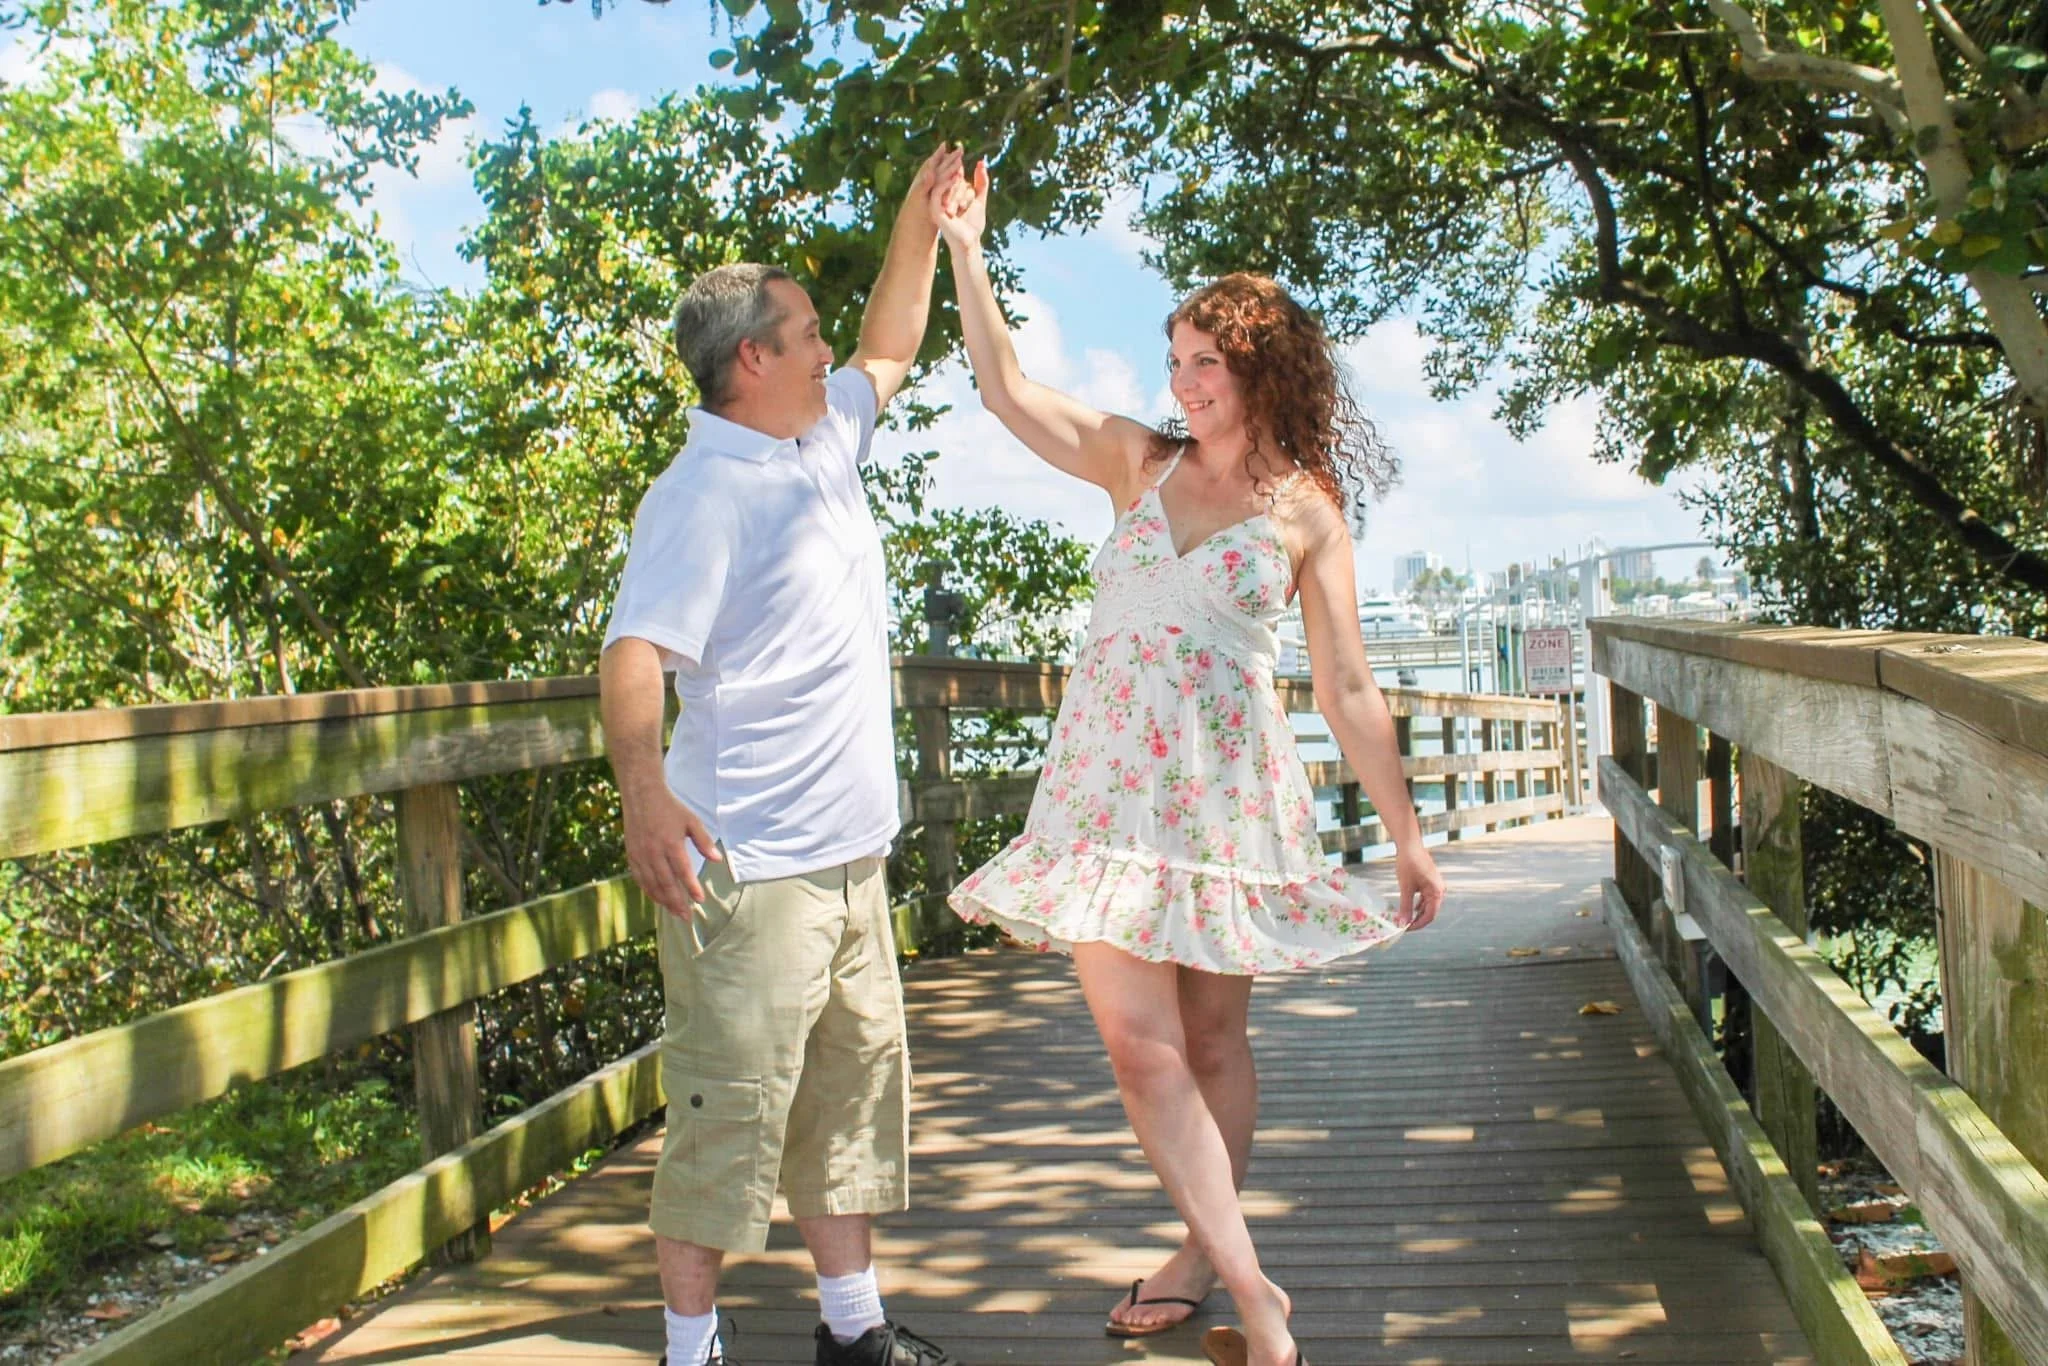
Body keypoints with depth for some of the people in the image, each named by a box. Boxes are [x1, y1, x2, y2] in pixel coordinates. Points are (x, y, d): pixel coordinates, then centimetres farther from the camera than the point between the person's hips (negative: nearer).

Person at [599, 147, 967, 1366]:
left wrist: (923, 223, 23)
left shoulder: (825, 447, 13)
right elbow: (637, 650, -27)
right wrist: (645, 788, -42)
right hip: (748, 867, -9)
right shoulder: (704, 491, -15)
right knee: (730, 1113, -2)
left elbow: (890, 350, 31)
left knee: (855, 1093, 15)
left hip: (851, 855, 9)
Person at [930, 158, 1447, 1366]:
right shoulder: (1140, 462, 10)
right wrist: (967, 252, 4)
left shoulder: (1307, 509, 0)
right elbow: (1009, 392, 9)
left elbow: (1350, 691, 0)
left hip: (1229, 791, -2)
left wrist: (1407, 835, 0)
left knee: (1212, 1039, 7)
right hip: (1112, 785, 3)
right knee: (1140, 1041, -6)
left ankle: (1206, 1257, 21)